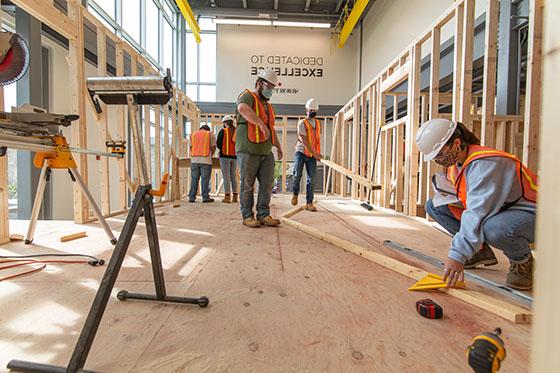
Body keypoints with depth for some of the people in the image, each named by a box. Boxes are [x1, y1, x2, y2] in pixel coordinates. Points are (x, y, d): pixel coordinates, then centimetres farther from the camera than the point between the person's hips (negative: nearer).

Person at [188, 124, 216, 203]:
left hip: (194, 160, 3)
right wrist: (210, 155, 18)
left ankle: (192, 197, 7)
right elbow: (213, 148, 3)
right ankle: (205, 197, -1)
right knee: (205, 179, -2)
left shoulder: (193, 134, 19)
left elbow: (191, 147, 14)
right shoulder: (210, 134, 9)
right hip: (206, 160, -3)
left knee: (194, 178, 5)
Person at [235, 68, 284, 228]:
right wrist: (261, 124, -30)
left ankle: (263, 215, 13)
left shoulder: (267, 105, 25)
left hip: (266, 152, 8)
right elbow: (243, 108, -28)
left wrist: (278, 146, 24)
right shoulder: (248, 96, -2)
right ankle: (247, 216, 11)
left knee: (267, 185, 4)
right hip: (248, 151, -8)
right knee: (247, 185, 0)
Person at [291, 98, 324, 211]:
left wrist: (317, 154, 16)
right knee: (297, 175, -9)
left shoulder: (318, 123, 12)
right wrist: (315, 154, -17)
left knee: (312, 178, -4)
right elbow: (304, 141, -13)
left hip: (312, 155, 4)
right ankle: (295, 194, 20)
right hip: (301, 153, -4)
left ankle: (309, 203, 0)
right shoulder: (302, 123, -5)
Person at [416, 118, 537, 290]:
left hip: (528, 213, -8)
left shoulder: (485, 163, -27)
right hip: (492, 211, 8)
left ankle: (523, 261, -5)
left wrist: (458, 254, -40)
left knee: (493, 228, -42)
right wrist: (445, 191, -12)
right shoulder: (456, 162, -1)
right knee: (434, 206, -4)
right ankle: (481, 251, 6)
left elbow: (478, 213, -36)